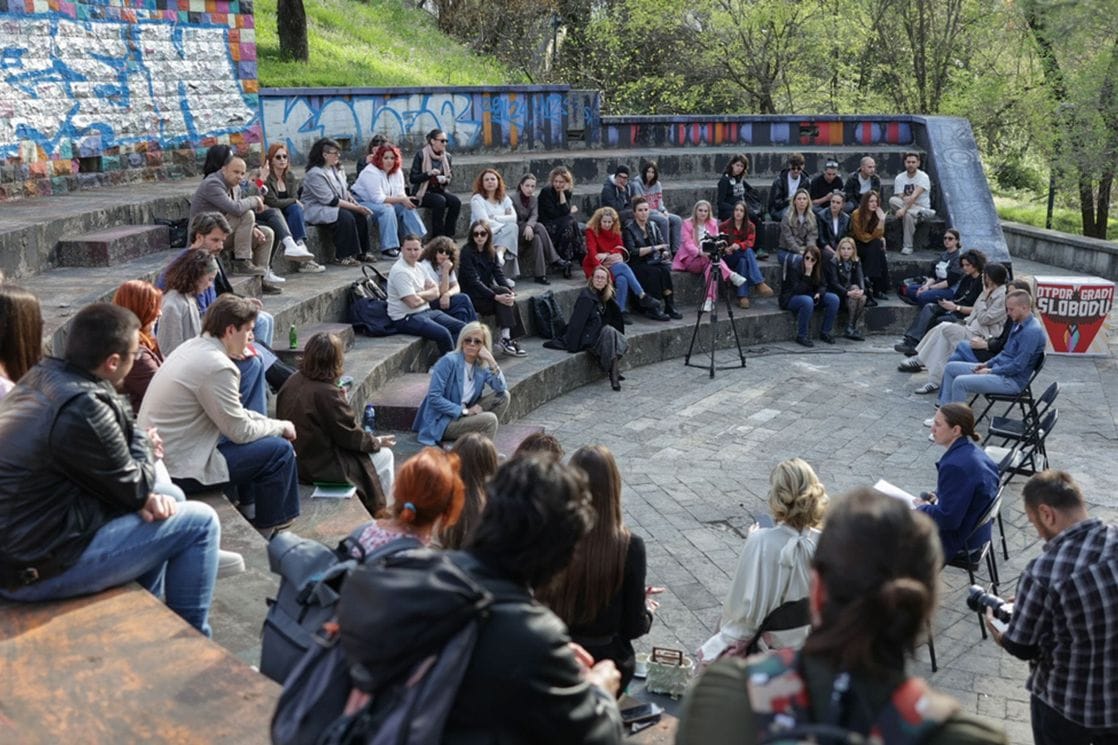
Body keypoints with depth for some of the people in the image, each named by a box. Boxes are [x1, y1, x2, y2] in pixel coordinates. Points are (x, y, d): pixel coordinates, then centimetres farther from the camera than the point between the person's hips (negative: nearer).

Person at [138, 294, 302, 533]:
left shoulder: (193, 346, 7)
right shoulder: (217, 367, -23)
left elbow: (231, 414, 17)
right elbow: (240, 432, -15)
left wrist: (270, 423, 9)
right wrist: (280, 427, 1)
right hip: (178, 470, -10)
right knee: (280, 450, -5)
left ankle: (248, 509, 31)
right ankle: (265, 530, 12)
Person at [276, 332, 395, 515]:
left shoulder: (292, 382, -3)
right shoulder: (327, 393, -27)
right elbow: (349, 436, -18)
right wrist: (377, 442, -2)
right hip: (321, 467, -9)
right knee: (384, 456, 10)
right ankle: (377, 512, 25)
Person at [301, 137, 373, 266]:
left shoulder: (337, 169, 7)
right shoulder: (315, 174, -20)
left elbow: (345, 190, 16)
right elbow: (331, 200, -23)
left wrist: (354, 202, -6)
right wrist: (356, 208, -22)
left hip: (335, 206, 8)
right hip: (316, 209, -8)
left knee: (361, 215, -14)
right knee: (346, 217, -31)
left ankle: (361, 253, -7)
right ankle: (343, 257, -23)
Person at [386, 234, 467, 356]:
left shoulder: (419, 267, 11)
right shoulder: (400, 271, -17)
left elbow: (436, 292, 7)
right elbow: (413, 302, -22)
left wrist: (420, 294, -13)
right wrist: (427, 296, 0)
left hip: (427, 311, 9)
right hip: (407, 318, -9)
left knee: (461, 328, -1)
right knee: (443, 334, -28)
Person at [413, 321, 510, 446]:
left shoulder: (482, 366, 3)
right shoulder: (449, 361, -16)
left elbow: (502, 388, -9)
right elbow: (434, 398, -20)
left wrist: (491, 361, -18)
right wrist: (465, 411, -20)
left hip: (463, 415, 7)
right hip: (441, 421, -7)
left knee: (503, 396, -2)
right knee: (489, 419, -26)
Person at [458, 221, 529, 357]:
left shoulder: (491, 252, 9)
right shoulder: (467, 252, -13)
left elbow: (499, 274, -1)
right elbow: (474, 281, -21)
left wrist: (509, 290, -21)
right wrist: (496, 296, -30)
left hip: (487, 290, 6)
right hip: (472, 296, -6)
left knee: (510, 301, -22)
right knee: (502, 292, -28)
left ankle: (510, 340, -20)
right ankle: (504, 340, -30)